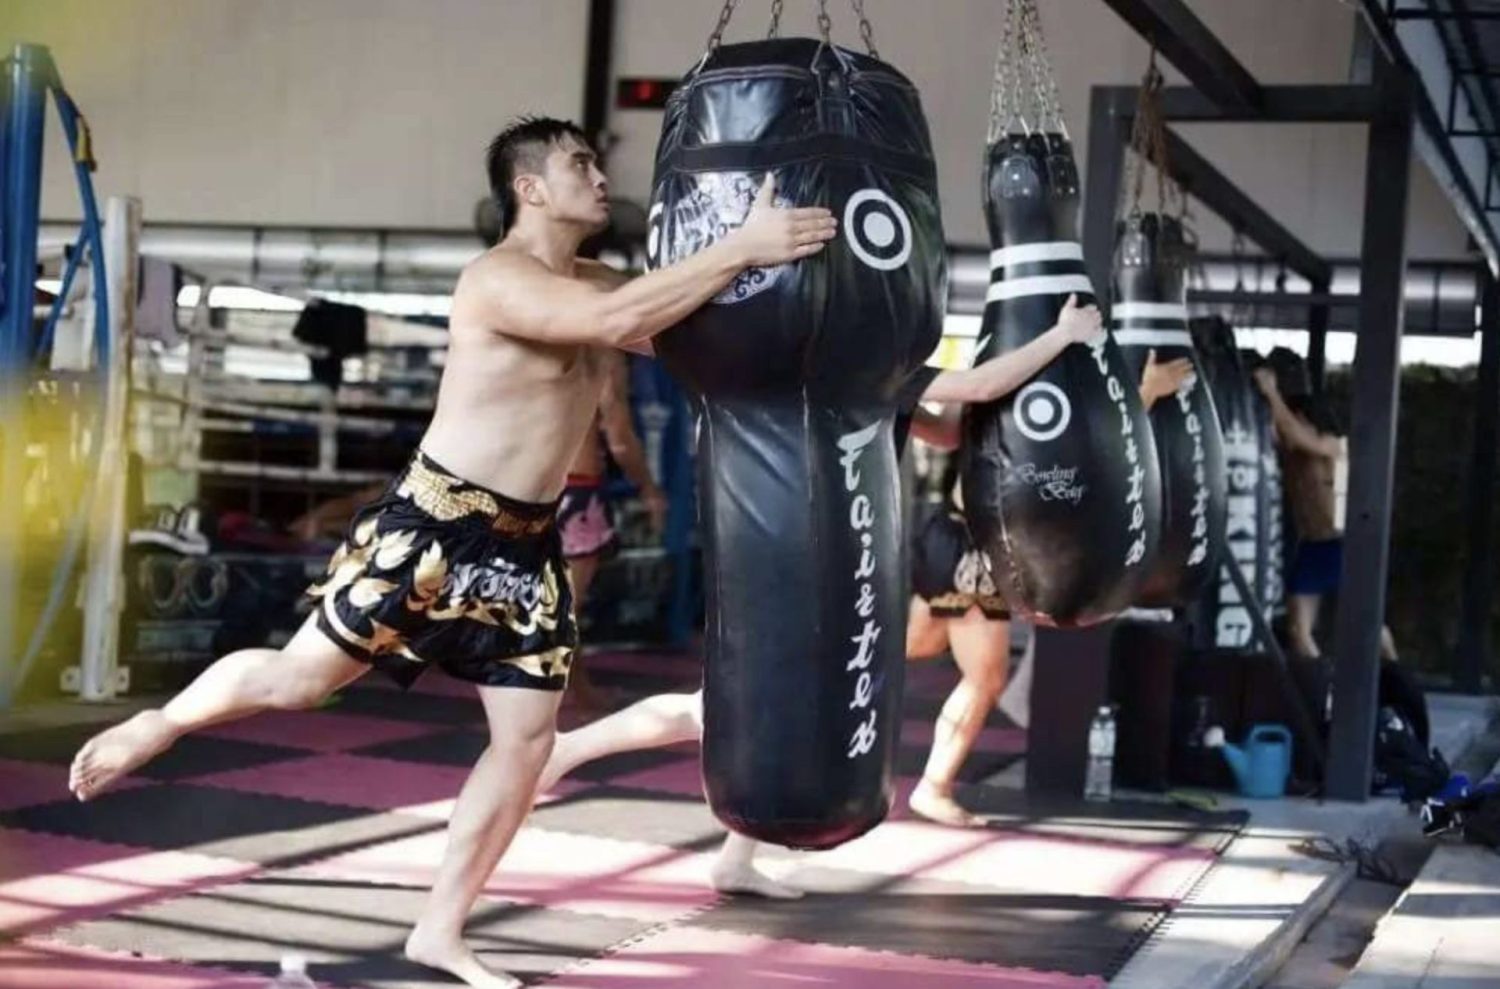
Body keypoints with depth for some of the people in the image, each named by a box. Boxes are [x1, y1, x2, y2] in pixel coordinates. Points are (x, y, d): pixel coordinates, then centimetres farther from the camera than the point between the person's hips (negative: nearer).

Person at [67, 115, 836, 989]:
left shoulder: (591, 284, 10)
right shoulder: (498, 280, -19)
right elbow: (622, 320, -33)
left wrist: (754, 261, -7)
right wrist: (740, 248, -33)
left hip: (526, 542, 8)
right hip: (433, 525, -8)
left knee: (528, 739, 4)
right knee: (299, 678, 3)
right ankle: (154, 727, 30)